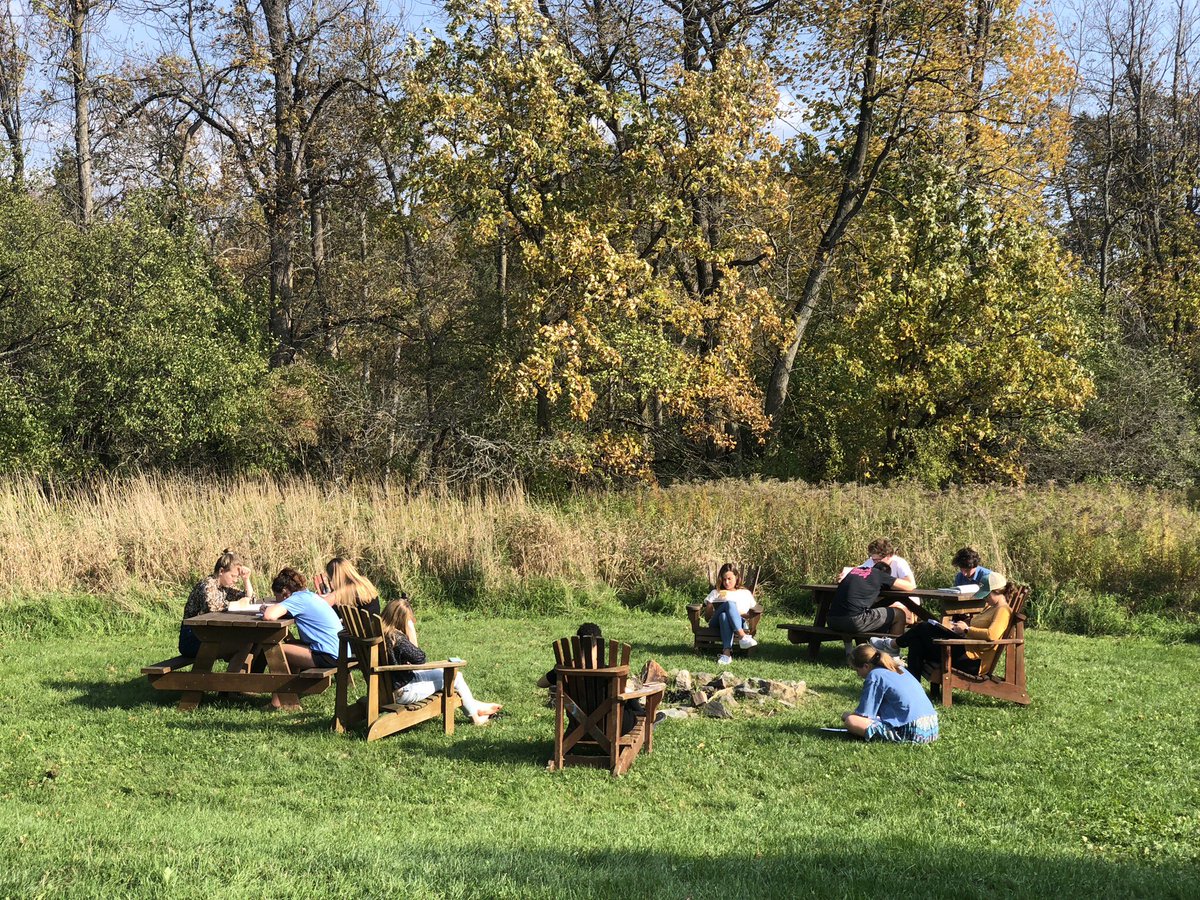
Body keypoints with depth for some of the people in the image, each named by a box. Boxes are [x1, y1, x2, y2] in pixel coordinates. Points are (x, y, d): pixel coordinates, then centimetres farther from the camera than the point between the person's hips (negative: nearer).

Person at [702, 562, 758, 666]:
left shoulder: (745, 594, 27)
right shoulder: (716, 593, 28)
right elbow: (707, 617, 20)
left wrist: (742, 614, -2)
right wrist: (711, 606, -1)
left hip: (739, 622, 0)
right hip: (717, 623, 0)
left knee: (724, 615, -40)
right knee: (729, 603, -36)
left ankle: (726, 652, -60)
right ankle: (742, 637, -56)